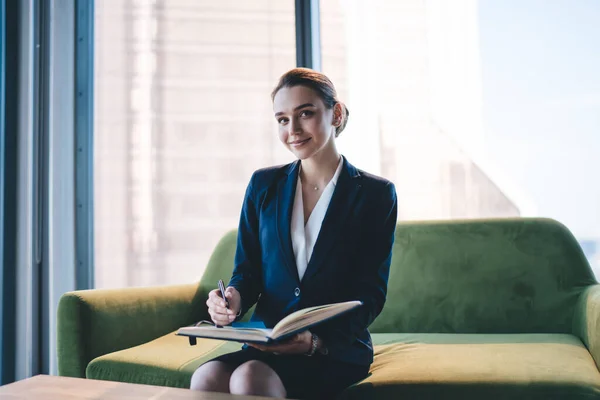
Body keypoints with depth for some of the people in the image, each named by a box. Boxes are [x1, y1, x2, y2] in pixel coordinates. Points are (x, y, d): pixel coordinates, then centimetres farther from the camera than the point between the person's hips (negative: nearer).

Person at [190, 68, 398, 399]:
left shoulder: (375, 194, 1)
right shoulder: (263, 185, 11)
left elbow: (371, 293, -3)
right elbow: (247, 269, 13)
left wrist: (317, 341, -21)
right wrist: (233, 298, -13)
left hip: (337, 349, -2)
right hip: (265, 343, 3)